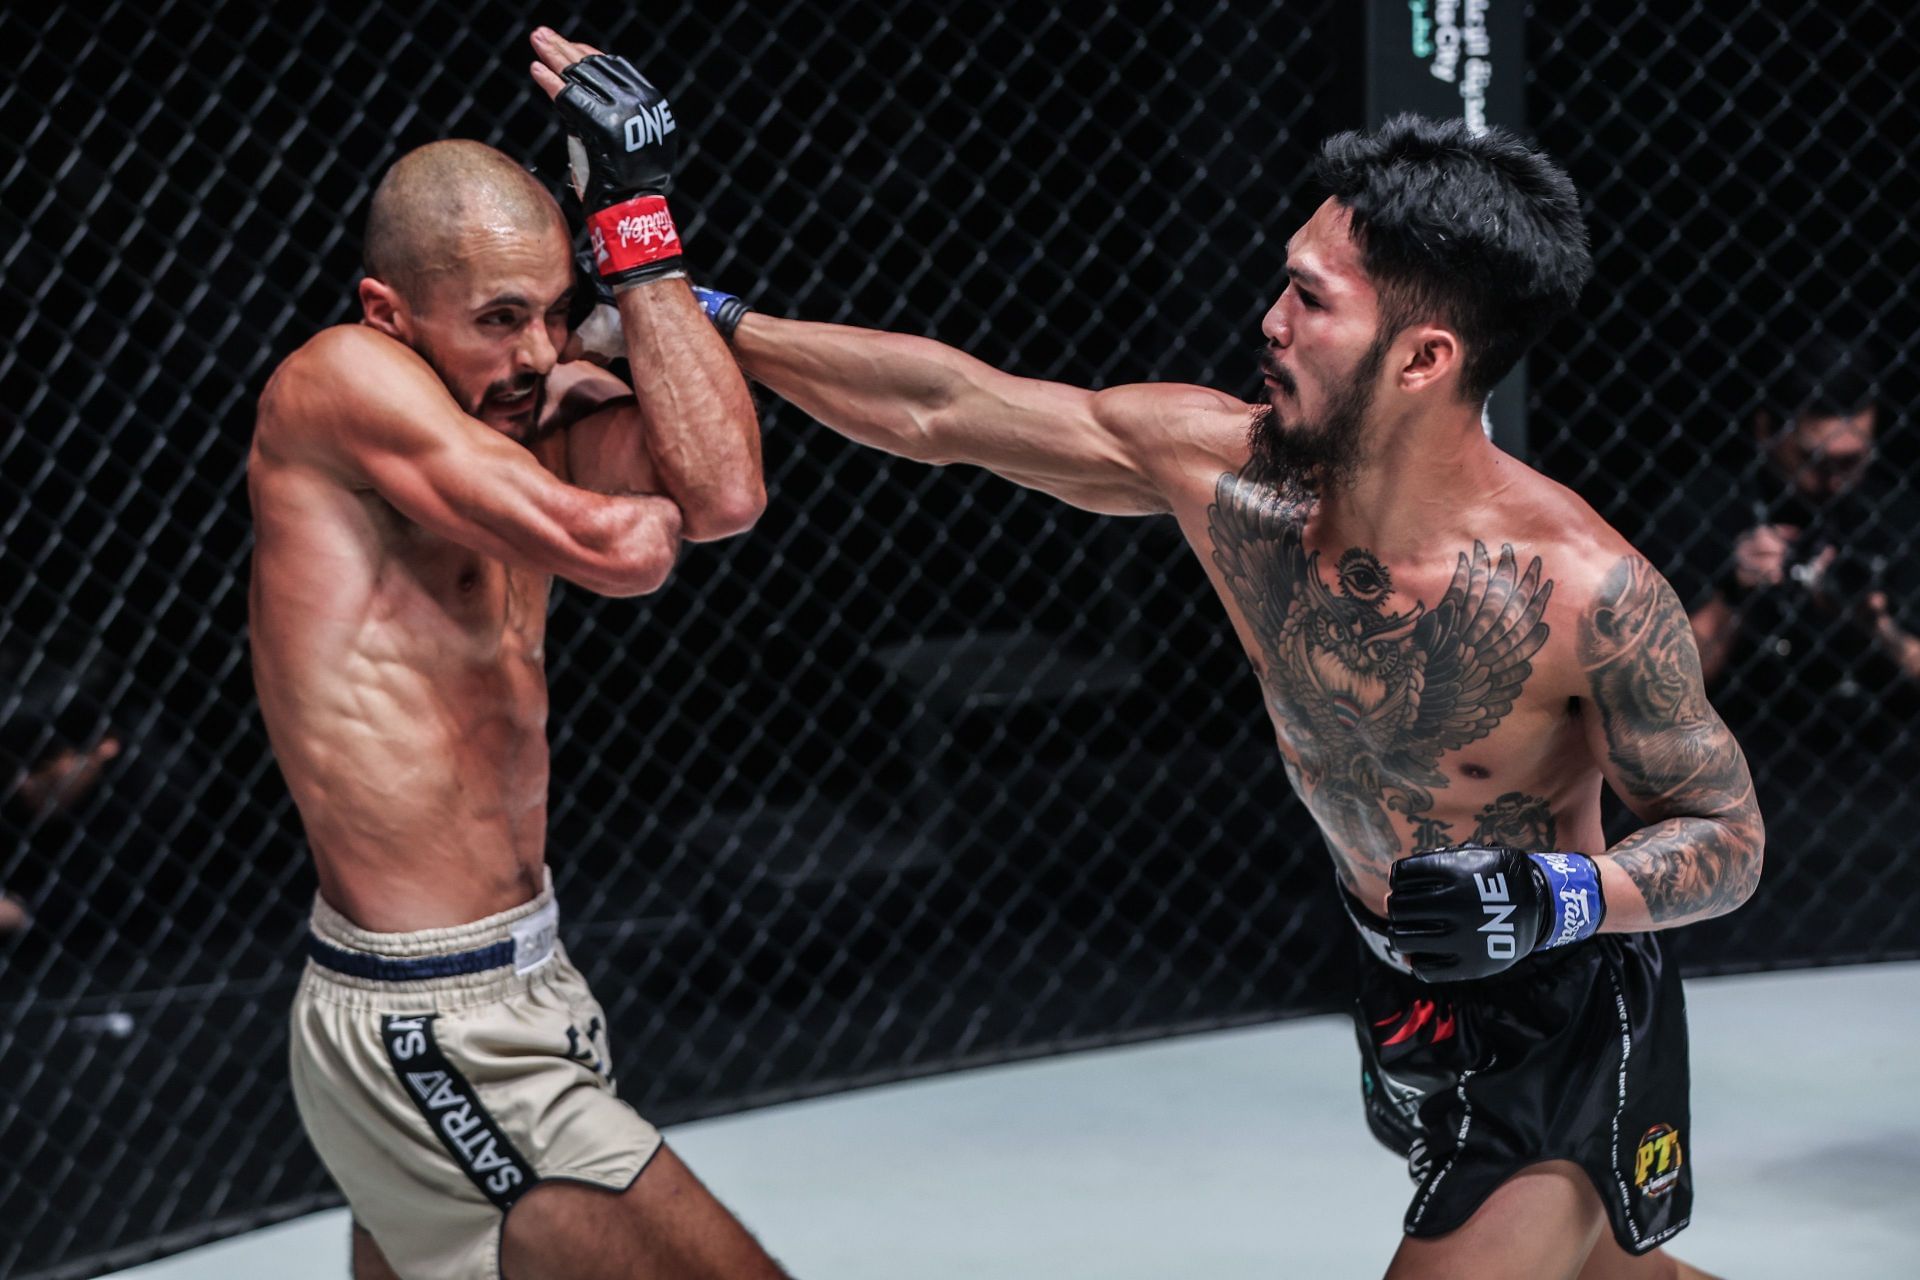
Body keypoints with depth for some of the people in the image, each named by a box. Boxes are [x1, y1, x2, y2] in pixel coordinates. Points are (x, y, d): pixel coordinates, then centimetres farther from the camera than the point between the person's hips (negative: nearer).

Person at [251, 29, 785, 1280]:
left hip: (520, 989, 8)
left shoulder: (523, 413, 6)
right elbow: (620, 550, -25)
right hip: (429, 1042, -8)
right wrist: (648, 503, -3)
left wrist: (638, 215, -10)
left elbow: (724, 491, -12)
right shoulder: (340, 384, -15)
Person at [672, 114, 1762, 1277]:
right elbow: (942, 408, -10)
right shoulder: (1225, 465, -18)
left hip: (1566, 1035, -6)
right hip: (1410, 997, 6)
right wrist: (701, 318, -8)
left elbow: (1729, 835, -19)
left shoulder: (1589, 592, -32)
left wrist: (1560, 896, -37)